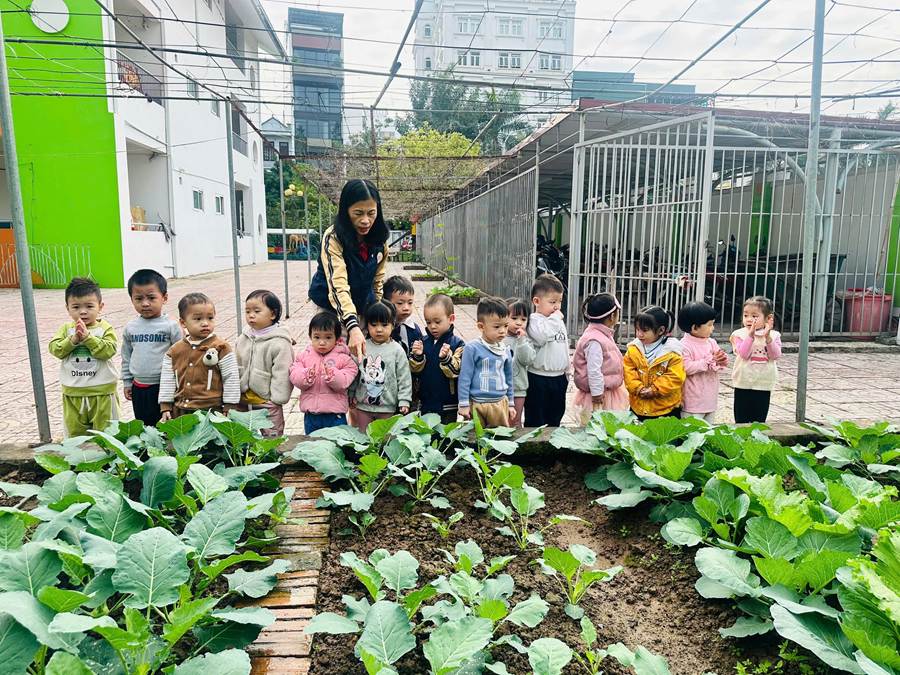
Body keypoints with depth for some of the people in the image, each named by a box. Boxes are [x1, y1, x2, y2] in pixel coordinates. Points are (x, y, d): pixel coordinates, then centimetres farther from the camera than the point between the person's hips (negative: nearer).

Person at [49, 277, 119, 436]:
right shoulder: (66, 328, 4)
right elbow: (55, 349, -6)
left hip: (102, 391, -3)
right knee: (75, 432, 13)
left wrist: (87, 336, -22)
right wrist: (73, 339, -19)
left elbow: (109, 350, -18)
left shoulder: (105, 328, -6)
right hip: (72, 392, 3)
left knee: (104, 431, 7)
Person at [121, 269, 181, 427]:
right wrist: (127, 382, 13)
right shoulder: (130, 327, 3)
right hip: (139, 387, 5)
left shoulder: (171, 326, -11)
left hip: (164, 386, -4)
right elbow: (126, 356, 12)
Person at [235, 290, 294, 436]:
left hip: (267, 403, -6)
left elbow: (282, 374, -16)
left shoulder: (280, 343, -17)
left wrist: (276, 399, -16)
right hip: (242, 400, 6)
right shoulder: (243, 339, 3)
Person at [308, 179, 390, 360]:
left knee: (365, 353, 3)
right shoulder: (333, 237, -24)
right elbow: (337, 285, -35)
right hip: (331, 306, -4)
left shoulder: (380, 238, -8)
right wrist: (353, 328, -47)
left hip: (363, 306, 4)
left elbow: (378, 278, 5)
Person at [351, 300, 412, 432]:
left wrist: (404, 400, -9)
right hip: (363, 404, 2)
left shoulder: (397, 350, -8)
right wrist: (351, 395, 7)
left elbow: (404, 377, -6)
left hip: (387, 406, -2)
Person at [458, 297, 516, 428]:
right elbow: (465, 378, -8)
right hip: (476, 404, -4)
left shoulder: (505, 351, 4)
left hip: (500, 404, 4)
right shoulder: (472, 349, -12)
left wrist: (511, 403, 18)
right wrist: (463, 404, -7)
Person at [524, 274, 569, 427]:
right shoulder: (534, 320, -13)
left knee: (556, 417, 18)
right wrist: (554, 318, -22)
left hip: (559, 377, 8)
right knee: (535, 420, 3)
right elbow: (542, 336, -34)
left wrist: (566, 371, 21)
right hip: (539, 378, -8)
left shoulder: (559, 321, 12)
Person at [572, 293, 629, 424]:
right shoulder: (594, 340, -24)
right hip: (600, 398, -10)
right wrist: (597, 395, -21)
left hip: (610, 393, 10)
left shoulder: (603, 335, 9)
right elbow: (593, 371, -25)